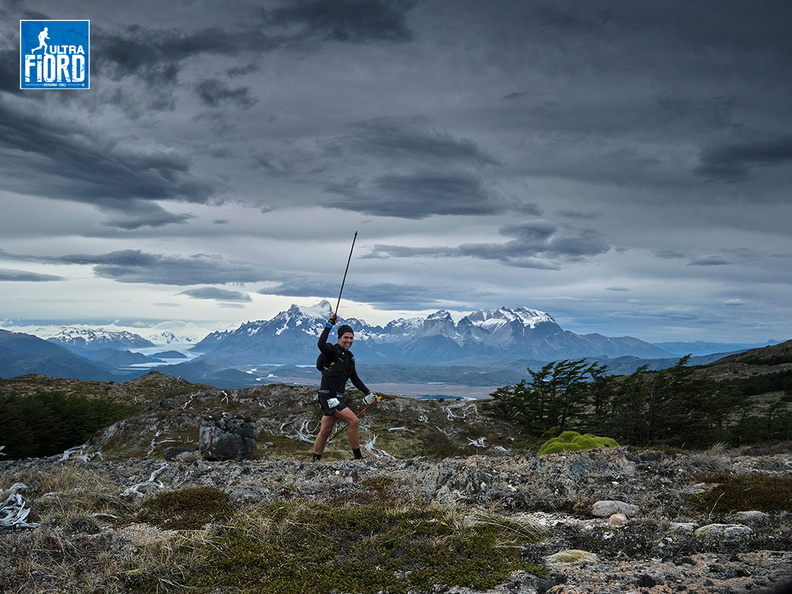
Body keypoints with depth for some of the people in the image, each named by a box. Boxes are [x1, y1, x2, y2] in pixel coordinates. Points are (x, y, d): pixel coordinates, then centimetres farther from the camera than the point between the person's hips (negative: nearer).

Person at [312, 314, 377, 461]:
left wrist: (368, 392, 18)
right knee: (353, 420, -15)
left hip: (338, 398, 8)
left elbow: (355, 379, 22)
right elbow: (321, 344, -34)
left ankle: (316, 459, 22)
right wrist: (329, 325, -29)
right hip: (328, 396, -8)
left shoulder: (350, 357, 14)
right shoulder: (333, 351, -10)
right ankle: (358, 457, -6)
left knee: (325, 431, 12)